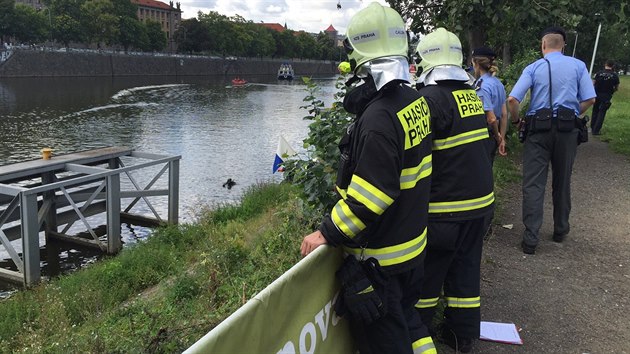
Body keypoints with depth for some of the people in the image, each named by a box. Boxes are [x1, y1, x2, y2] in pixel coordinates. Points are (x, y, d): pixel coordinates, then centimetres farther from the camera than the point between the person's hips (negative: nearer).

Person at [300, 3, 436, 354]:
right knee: (407, 317, 28)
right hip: (413, 242, 9)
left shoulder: (378, 118, -28)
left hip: (381, 256, -9)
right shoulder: (416, 101, 0)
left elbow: (370, 196, -29)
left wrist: (328, 233, -19)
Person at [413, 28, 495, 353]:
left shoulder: (433, 99, -18)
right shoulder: (472, 95, 7)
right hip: (480, 202, 7)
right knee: (465, 269, 18)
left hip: (445, 210, -7)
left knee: (427, 273, 9)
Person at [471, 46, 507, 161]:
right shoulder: (498, 83, 10)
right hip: (493, 138, 9)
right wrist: (502, 139, 16)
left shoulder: (481, 86, -17)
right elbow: (504, 114, 13)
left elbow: (491, 118, -19)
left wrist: (497, 136, -3)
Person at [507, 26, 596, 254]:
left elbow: (512, 100, -10)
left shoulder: (533, 68, 0)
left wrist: (516, 121, 6)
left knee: (533, 183, -2)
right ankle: (560, 231, 29)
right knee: (562, 181, 15)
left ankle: (530, 239, -6)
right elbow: (589, 100, -2)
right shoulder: (578, 66, 3)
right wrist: (573, 114, 14)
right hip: (567, 129, 2)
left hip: (538, 129, -2)